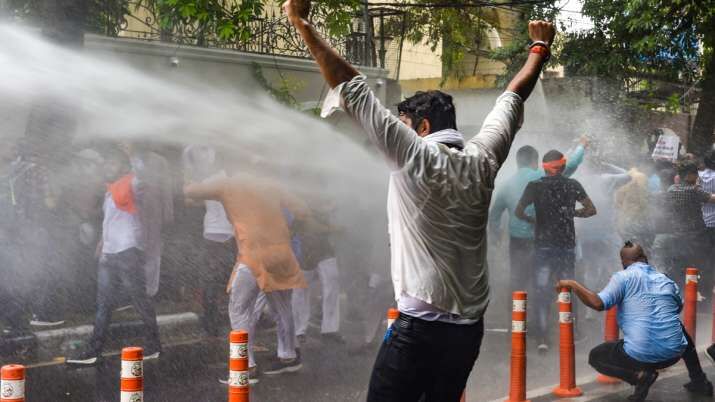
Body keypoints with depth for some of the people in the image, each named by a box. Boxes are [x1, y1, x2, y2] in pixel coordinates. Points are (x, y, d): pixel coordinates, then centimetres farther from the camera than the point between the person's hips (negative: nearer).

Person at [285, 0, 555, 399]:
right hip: (469, 328, 7)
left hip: (420, 327, -7)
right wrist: (540, 47, 33)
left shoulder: (416, 159, -10)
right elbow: (512, 99, 19)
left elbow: (353, 90, -11)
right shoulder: (483, 161, 4)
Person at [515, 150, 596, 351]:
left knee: (541, 291, 1)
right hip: (567, 245, 1)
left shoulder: (534, 186, -1)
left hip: (543, 246, -1)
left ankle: (542, 338, -8)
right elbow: (591, 210, 2)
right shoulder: (572, 185, 2)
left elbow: (518, 212, -5)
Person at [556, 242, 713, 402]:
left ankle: (639, 375, -4)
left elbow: (598, 303, -17)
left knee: (595, 357, 18)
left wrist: (572, 284, -6)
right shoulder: (667, 281, 13)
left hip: (640, 356, -5)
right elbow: (679, 308, 31)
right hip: (673, 353, 5)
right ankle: (700, 381, 34)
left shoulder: (623, 277, -3)